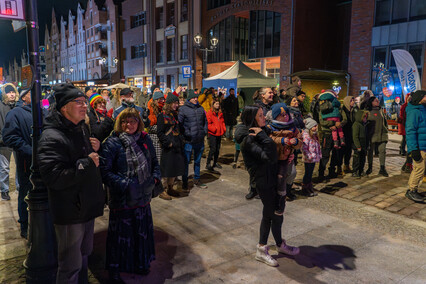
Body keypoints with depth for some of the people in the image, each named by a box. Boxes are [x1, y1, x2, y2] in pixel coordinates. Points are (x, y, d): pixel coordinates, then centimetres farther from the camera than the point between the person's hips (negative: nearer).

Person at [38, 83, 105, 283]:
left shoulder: (81, 128, 9)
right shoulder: (51, 138, -21)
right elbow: (53, 178, -31)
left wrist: (95, 147, 3)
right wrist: (87, 164, -24)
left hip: (87, 206, 9)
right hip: (69, 212, -9)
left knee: (84, 254, 26)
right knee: (71, 266, 7)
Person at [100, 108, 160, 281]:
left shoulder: (145, 140, 4)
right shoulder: (112, 143, -12)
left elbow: (154, 162, 15)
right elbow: (105, 171, -16)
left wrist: (155, 178, -2)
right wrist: (124, 185, -22)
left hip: (143, 197, 5)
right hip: (122, 199, -5)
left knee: (142, 232, 19)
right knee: (120, 235, 10)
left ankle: (140, 263, 42)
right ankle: (114, 271, 31)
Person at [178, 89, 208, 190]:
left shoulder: (201, 108, 9)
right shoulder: (183, 109, -7)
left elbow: (205, 121, 19)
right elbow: (179, 124, -8)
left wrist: (204, 132, 8)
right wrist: (185, 135, -12)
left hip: (200, 140, 5)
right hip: (188, 141, -5)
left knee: (198, 161, 17)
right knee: (186, 162, 5)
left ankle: (197, 180, 31)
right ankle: (184, 181, 19)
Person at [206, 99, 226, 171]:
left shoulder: (220, 113, 15)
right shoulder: (209, 113, -6)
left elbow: (222, 122, 22)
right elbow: (208, 124, -11)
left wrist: (223, 129, 8)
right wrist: (214, 129, -18)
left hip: (219, 134, 7)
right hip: (212, 134, -7)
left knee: (217, 149, 12)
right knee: (213, 149, -12)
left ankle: (215, 163, 24)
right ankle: (208, 164, -5)